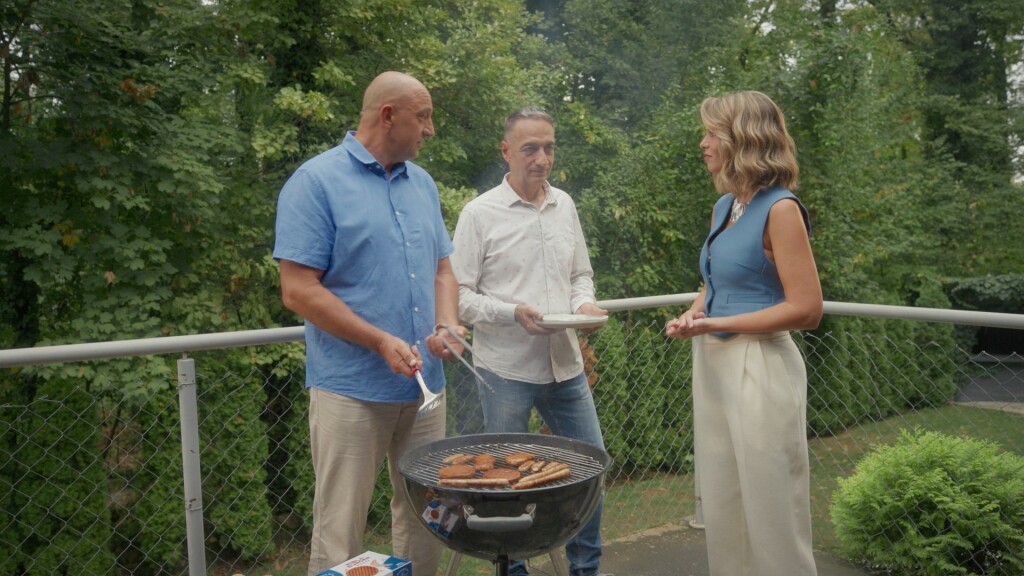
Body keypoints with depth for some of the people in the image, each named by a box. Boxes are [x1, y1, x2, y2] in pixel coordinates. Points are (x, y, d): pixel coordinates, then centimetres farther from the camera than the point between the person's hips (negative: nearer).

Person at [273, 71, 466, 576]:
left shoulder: (423, 184, 11)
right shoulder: (317, 182, -8)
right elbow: (299, 290, -13)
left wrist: (447, 325, -4)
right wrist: (382, 342, -19)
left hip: (424, 385, 6)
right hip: (351, 388, -6)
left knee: (423, 516, 16)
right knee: (340, 531, 2)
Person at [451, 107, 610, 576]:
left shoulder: (564, 205, 9)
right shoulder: (480, 213, -8)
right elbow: (459, 295, -8)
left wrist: (584, 304, -3)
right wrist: (513, 313, -21)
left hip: (566, 365, 5)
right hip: (505, 370, -5)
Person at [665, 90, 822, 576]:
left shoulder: (779, 209, -13)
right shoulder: (724, 206, 10)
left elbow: (805, 309, -17)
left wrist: (717, 324, -17)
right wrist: (693, 313, 2)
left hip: (759, 367, -8)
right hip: (712, 361, 8)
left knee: (770, 512, 5)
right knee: (720, 506, 17)